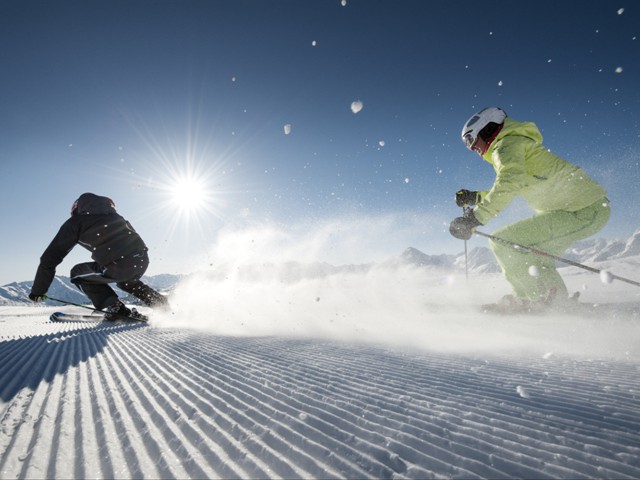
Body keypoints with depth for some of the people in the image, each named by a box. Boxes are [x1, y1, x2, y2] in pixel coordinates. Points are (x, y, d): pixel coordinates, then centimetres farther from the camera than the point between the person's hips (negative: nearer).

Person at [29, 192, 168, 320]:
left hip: (119, 266, -6)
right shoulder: (113, 215, 28)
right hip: (143, 259, 6)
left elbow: (51, 257, 14)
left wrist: (38, 291, 22)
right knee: (125, 280, 38)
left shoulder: (75, 221, 14)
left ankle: (115, 308, 9)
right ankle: (160, 301, 22)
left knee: (77, 273, 22)